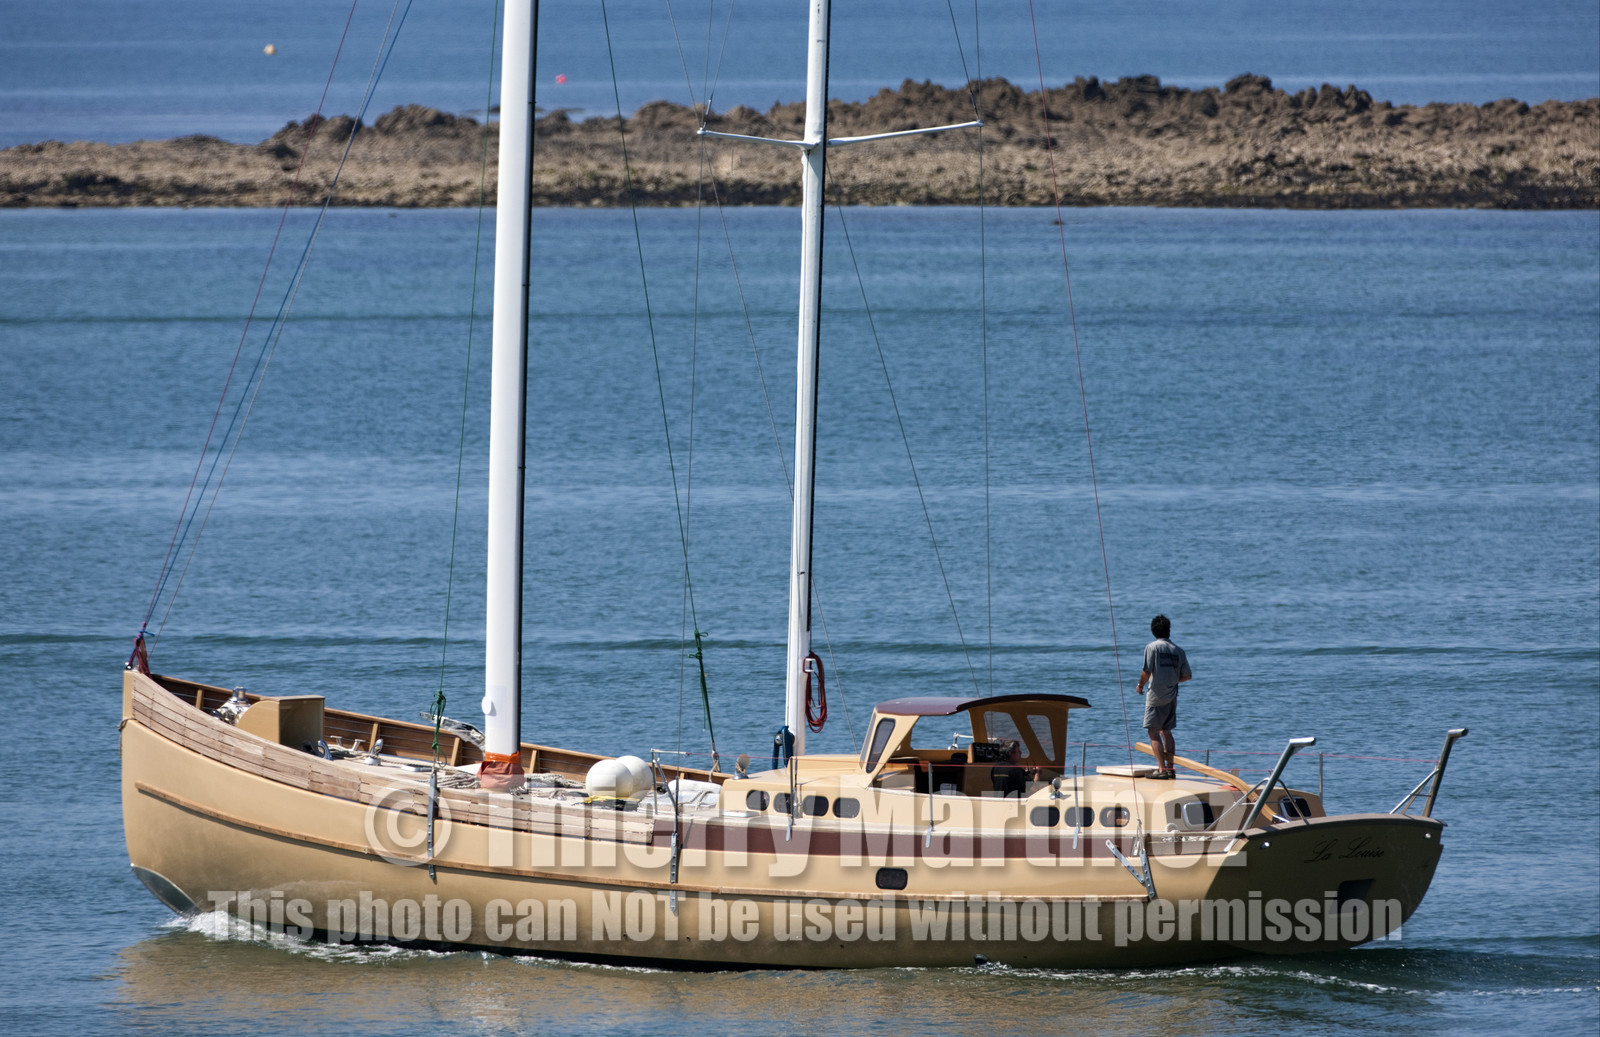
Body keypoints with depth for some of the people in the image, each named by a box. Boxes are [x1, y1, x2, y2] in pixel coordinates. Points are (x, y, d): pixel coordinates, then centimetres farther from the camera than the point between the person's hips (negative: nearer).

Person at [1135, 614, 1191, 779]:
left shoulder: (1152, 647, -9)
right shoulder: (1178, 651, 4)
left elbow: (1146, 672, -16)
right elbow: (1187, 675, 7)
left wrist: (1140, 685, 3)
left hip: (1156, 696, -5)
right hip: (1172, 697, 5)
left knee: (1154, 732, -2)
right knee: (1166, 731, 17)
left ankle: (1162, 768, -11)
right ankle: (1170, 768, 18)